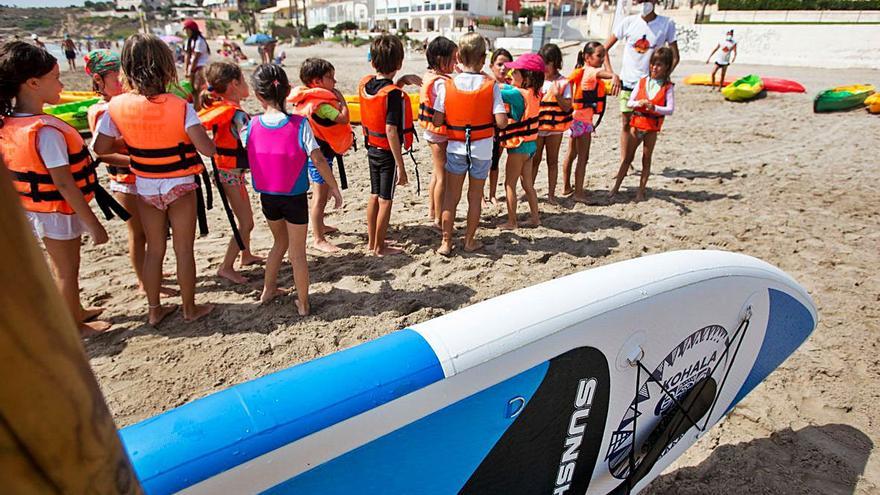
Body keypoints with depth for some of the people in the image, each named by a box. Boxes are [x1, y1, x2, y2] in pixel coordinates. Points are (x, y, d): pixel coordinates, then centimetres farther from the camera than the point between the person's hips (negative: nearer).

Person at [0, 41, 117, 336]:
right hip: (57, 211, -8)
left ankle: (75, 311, 42)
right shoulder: (46, 130, -27)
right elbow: (63, 183, -26)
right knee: (67, 270, 9)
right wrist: (92, 224, -21)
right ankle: (74, 326, 26)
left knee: (61, 267, 24)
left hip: (33, 209, 8)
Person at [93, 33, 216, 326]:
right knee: (184, 249, 9)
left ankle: (154, 310, 28)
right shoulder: (179, 107, -19)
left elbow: (101, 148, -3)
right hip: (180, 186, -3)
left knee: (154, 249, 17)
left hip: (145, 188, 3)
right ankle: (190, 309, 22)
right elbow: (207, 149, -27)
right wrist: (206, 137, -5)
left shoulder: (117, 106, -9)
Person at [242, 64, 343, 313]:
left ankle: (268, 290, 36)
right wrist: (334, 189, -8)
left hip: (267, 197, 4)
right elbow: (318, 160, -17)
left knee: (280, 242, 26)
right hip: (294, 198, -4)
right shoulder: (299, 124, -17)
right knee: (297, 252, 8)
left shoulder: (252, 125, -7)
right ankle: (303, 303, 19)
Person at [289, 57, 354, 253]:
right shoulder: (319, 104, -23)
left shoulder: (313, 99, 8)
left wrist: (336, 100, 7)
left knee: (324, 190, 24)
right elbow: (343, 118, -29)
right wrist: (341, 100, -15)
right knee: (321, 194, -5)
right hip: (320, 153, -11)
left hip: (319, 151, 11)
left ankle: (320, 225, 42)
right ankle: (318, 239, 1)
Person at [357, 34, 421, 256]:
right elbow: (391, 132, -25)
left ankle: (372, 241, 30)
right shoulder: (394, 95, -22)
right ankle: (380, 246, 16)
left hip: (372, 148, 7)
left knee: (374, 196, 18)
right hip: (388, 153, -7)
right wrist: (401, 167, -22)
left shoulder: (364, 84, -1)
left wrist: (403, 80, 3)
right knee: (385, 200, 5)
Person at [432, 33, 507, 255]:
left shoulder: (447, 85, -8)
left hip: (456, 147, 1)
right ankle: (470, 240, 24)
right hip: (482, 148, 0)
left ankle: (446, 242, 15)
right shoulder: (491, 86, -10)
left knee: (451, 196, 11)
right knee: (475, 196, 13)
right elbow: (501, 122, -15)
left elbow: (437, 121, -8)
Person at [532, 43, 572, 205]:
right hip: (536, 126, 1)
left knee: (553, 161, 8)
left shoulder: (563, 82, -5)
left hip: (555, 127, -1)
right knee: (534, 160, 9)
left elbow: (567, 107, -9)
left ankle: (551, 193, 16)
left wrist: (557, 95, -23)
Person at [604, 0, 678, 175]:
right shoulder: (629, 22, -2)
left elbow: (675, 57, 0)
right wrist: (612, 75, -9)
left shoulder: (667, 24, -3)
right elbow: (605, 49, 1)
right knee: (626, 123, 3)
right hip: (627, 81, 1)